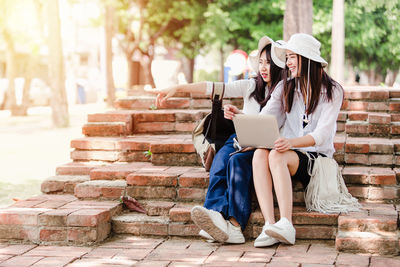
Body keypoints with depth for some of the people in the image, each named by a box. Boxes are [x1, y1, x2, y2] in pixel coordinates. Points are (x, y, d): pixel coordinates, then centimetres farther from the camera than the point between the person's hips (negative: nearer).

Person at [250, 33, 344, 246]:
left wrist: (291, 142, -31)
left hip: (316, 157, -4)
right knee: (259, 154, -31)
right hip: (289, 152, 4)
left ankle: (286, 225, -44)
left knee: (276, 156, -35)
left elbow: (321, 134, -12)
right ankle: (269, 225, -42)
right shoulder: (285, 88, 16)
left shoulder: (332, 91, 1)